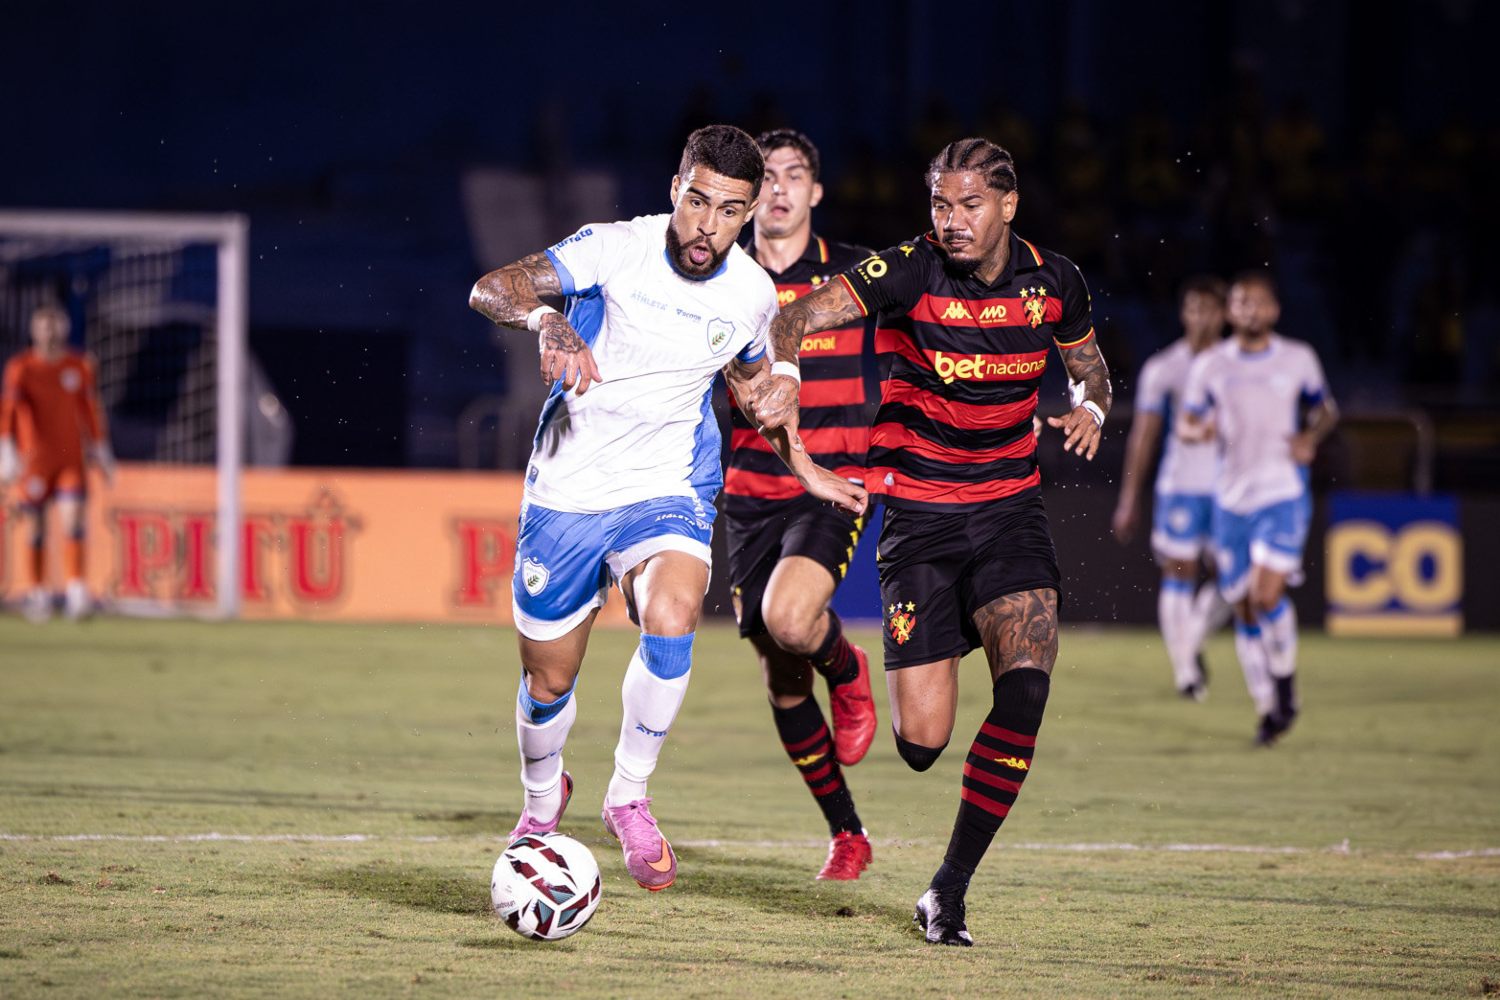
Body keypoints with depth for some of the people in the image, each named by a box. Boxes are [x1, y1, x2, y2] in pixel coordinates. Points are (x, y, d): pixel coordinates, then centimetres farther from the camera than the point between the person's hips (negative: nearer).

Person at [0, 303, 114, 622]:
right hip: (34, 458, -1)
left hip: (72, 458, 2)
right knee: (36, 528, 4)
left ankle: (75, 590, -16)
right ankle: (38, 593, 17)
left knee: (73, 521, -13)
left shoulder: (79, 367, 6)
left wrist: (101, 452, 19)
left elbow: (90, 411, 16)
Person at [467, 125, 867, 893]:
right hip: (568, 490, -1)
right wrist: (549, 321, -45)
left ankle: (628, 798, -11)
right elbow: (490, 289, -25)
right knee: (549, 678, 7)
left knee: (671, 616, -30)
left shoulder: (752, 294, -3)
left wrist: (806, 469, 20)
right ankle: (542, 796, 42)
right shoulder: (617, 250, -15)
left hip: (669, 491, 1)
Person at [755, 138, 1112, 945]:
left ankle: (950, 892, -9)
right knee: (922, 742, -8)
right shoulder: (910, 272, -13)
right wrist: (782, 375, -47)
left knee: (1026, 682, -21)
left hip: (1009, 509, 2)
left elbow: (1086, 362, 19)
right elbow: (801, 315, -26)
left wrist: (1090, 406, -3)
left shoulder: (1052, 280, -1)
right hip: (918, 512, -2)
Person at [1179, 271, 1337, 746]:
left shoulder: (1298, 359, 2)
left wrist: (1312, 437, -5)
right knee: (1244, 611, 4)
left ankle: (1285, 685, 2)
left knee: (1267, 593, -20)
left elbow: (1326, 409, 16)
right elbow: (1185, 421, 10)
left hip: (1283, 495, -2)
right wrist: (1198, 430, -13)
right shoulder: (1210, 365, 4)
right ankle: (1268, 711, 16)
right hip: (1231, 500, 2)